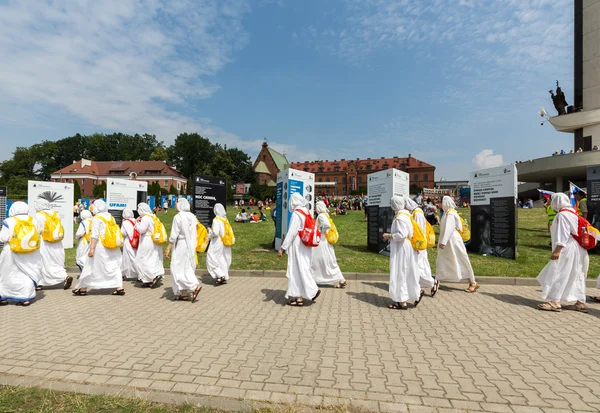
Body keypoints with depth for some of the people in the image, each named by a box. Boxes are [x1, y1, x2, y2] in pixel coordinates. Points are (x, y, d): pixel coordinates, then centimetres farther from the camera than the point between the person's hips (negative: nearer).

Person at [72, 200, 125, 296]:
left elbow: (95, 235, -14)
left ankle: (83, 289, 18)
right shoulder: (111, 217, 11)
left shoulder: (96, 218, -6)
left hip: (100, 246, -5)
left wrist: (91, 248, -17)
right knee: (115, 267, 5)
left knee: (91, 267, 7)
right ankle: (120, 288, -1)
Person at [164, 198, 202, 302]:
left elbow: (174, 235, -15)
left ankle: (195, 286, -11)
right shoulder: (192, 216, 6)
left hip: (180, 246, -7)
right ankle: (184, 293, 16)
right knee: (187, 269, 12)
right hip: (191, 246, 7)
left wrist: (168, 249, -10)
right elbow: (195, 234, 9)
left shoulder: (178, 217, -14)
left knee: (178, 269, 1)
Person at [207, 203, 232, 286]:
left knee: (211, 259, 4)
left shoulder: (216, 220, -16)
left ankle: (219, 275, -4)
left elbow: (215, 233, -22)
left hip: (217, 243, -7)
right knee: (223, 260, 15)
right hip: (225, 243, 7)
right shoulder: (225, 219, 4)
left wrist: (210, 230, -2)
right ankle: (225, 277, 20)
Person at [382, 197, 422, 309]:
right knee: (406, 273, 18)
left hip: (401, 249, -10)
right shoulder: (405, 214, 11)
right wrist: (391, 235, 12)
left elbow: (401, 234, -25)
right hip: (405, 248, 10)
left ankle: (402, 302, 8)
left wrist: (389, 235, -13)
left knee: (399, 274, 0)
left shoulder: (400, 217, -20)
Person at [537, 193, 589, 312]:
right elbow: (570, 231, 19)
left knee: (558, 275, -7)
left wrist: (557, 250, -22)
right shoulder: (572, 212, 14)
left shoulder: (562, 214, -15)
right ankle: (580, 302, 18)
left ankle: (555, 302, -6)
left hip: (567, 250, -10)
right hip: (576, 250, 10)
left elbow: (563, 234, -21)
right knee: (576, 276, 13)